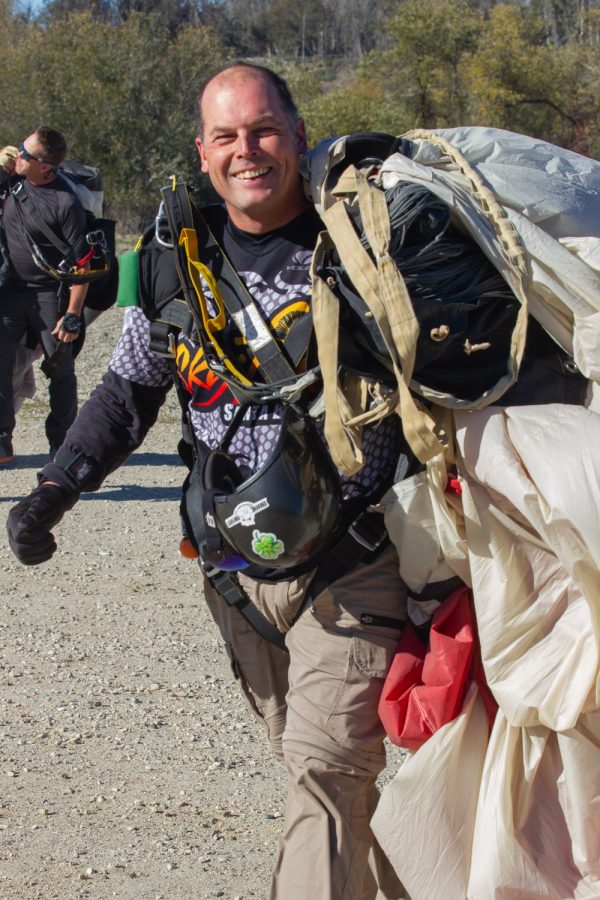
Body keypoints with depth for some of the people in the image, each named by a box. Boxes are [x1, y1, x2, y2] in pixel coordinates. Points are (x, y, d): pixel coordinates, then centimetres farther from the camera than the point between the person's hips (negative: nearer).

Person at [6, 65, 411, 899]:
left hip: (352, 566, -4)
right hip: (238, 571, 4)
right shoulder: (178, 260, 5)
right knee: (314, 764, 10)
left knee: (328, 767, -11)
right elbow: (127, 393, 15)